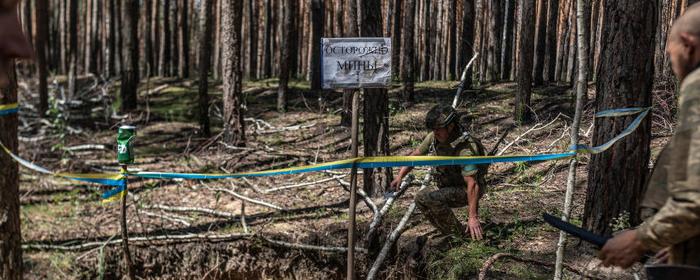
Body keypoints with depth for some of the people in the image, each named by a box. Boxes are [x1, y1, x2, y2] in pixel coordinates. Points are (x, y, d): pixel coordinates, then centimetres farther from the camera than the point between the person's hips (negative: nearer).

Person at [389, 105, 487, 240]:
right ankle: (448, 233, 7)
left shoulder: (465, 148, -32)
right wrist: (399, 176, -4)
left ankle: (458, 235, -13)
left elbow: (472, 184, -35)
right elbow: (415, 155, 7)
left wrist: (473, 217, -37)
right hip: (448, 186, 8)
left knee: (430, 198, -27)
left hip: (466, 190, -8)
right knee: (420, 200, -3)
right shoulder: (434, 137, -9)